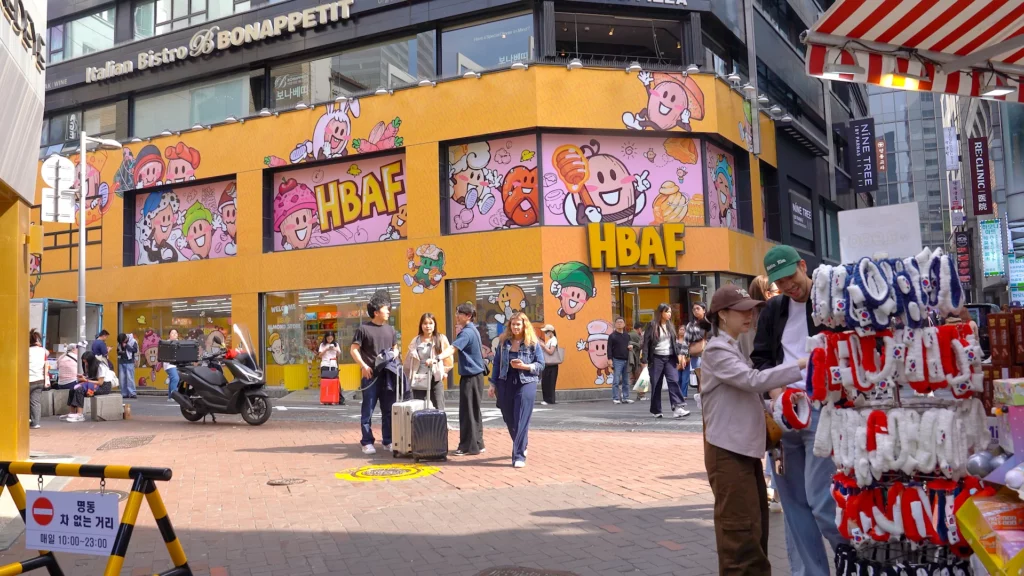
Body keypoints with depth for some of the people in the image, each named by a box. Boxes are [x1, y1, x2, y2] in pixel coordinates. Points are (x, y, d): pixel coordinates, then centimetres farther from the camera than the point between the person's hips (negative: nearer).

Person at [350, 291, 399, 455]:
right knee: (368, 411, 0)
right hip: (371, 375, -5)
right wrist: (363, 366, -13)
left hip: (388, 375, 5)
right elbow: (354, 350, -3)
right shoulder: (363, 328, -4)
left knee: (389, 410, 8)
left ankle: (388, 441, 17)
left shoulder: (390, 329, 13)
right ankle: (367, 443, 7)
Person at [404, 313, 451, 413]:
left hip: (435, 379, -1)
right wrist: (410, 376, 8)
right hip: (419, 381, 2)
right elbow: (408, 361, 10)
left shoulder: (441, 339, 0)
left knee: (439, 410, -3)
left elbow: (448, 357, 5)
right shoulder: (415, 341, 5)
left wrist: (444, 371, 6)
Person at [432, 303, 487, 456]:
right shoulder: (472, 330, 14)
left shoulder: (467, 332, -17)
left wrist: (436, 359, -43)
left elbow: (452, 348, -34)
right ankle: (476, 444, 22)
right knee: (473, 411, 15)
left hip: (471, 376, -10)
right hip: (474, 375, 10)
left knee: (468, 411, -5)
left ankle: (469, 446, 0)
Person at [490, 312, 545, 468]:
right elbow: (497, 363, 10)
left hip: (525, 384, -4)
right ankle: (521, 446, 37)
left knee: (521, 421, -6)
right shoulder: (504, 342, 7)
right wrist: (493, 384, 7)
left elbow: (541, 365, -1)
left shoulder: (533, 343, -2)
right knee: (509, 420, 13)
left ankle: (519, 456, -2)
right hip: (505, 384, 4)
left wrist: (525, 366, -17)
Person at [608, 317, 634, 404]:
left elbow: (630, 345, 26)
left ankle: (625, 398, 14)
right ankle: (615, 398, -2)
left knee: (626, 381, 8)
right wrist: (610, 360, -13)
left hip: (626, 360, 6)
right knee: (616, 381, -7)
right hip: (617, 360, -5)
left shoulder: (627, 336, 14)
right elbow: (609, 348, -6)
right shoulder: (612, 336, -2)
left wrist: (631, 346, 2)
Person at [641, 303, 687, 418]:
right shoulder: (652, 326, -4)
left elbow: (674, 342, 17)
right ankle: (656, 410, 13)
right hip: (656, 358, -4)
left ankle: (677, 408, -18)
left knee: (674, 381, -11)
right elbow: (646, 343, -6)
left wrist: (679, 353, 3)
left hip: (670, 358, 4)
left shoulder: (670, 325, 12)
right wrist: (644, 360, -11)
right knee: (656, 384, 3)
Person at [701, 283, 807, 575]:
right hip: (727, 450, -9)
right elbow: (753, 380, -25)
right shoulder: (717, 350, -13)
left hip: (745, 447, 9)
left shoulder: (736, 348, 17)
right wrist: (800, 364, -26)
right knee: (741, 528, -5)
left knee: (756, 524, 15)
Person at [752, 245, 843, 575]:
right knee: (793, 502, 10)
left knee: (821, 499, -10)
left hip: (822, 411, -5)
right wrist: (776, 392, -4)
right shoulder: (773, 310, 13)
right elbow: (760, 357, 14)